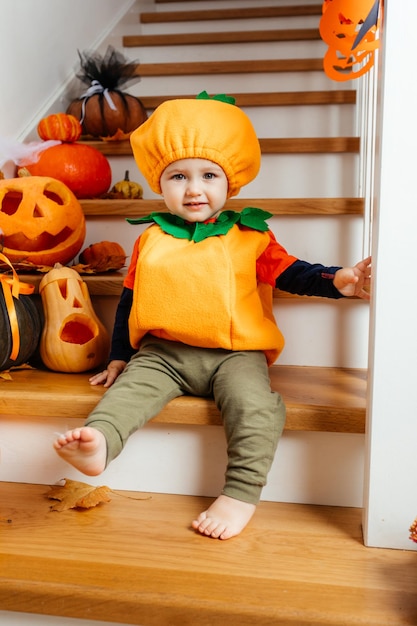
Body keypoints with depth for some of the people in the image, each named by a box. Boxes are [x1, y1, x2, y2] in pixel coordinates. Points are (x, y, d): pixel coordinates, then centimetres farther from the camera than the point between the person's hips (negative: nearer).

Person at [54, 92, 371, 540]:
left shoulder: (249, 238, 5)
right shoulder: (150, 240, 9)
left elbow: (292, 273, 5)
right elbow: (130, 299, 16)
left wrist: (337, 281, -14)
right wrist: (119, 355, 17)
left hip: (235, 354, -2)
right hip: (162, 352, 2)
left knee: (254, 403, -27)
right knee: (131, 386, -24)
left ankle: (241, 494, -22)